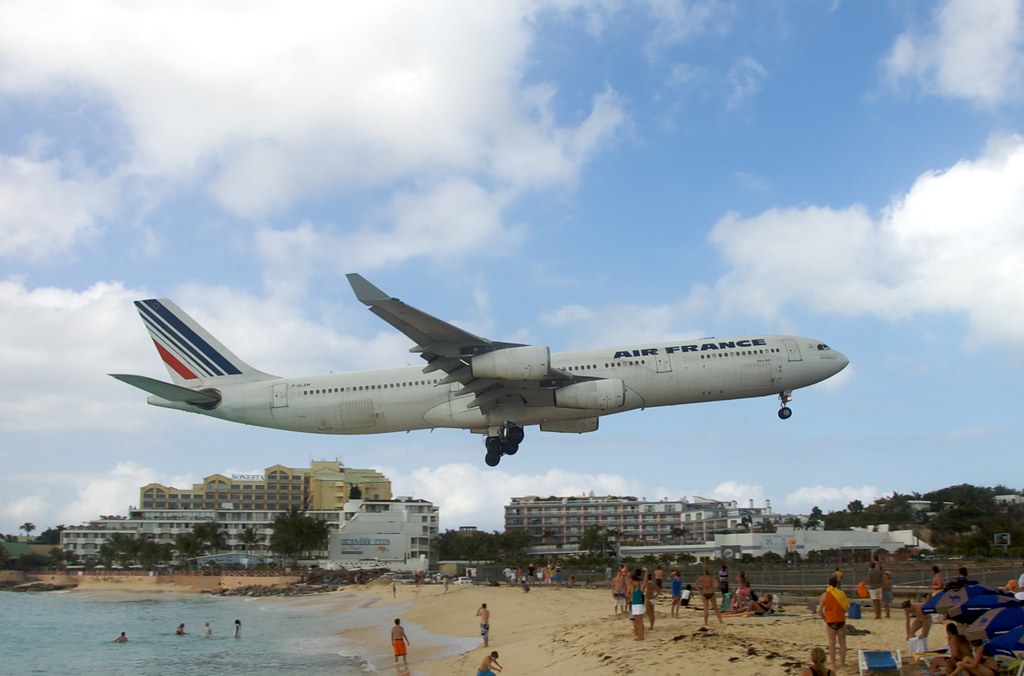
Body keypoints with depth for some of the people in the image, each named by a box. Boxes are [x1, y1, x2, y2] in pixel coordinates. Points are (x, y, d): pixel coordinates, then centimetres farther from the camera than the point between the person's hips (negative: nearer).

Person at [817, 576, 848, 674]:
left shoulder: (825, 595, -5)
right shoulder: (841, 593, -3)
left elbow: (820, 610, -6)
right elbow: (846, 607, -3)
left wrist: (824, 618, 10)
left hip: (830, 621, -1)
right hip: (841, 620, 1)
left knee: (832, 643, 4)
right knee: (842, 642, 15)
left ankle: (832, 665, 6)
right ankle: (842, 662, 21)